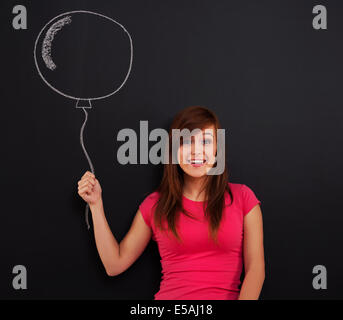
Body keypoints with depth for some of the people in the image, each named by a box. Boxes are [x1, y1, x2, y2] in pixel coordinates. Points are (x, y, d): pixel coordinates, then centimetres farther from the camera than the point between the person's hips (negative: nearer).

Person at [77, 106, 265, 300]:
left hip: (225, 295, 0)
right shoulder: (155, 205, 10)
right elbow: (114, 265, 10)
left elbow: (255, 268, 4)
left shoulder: (242, 197, 8)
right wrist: (96, 204, 6)